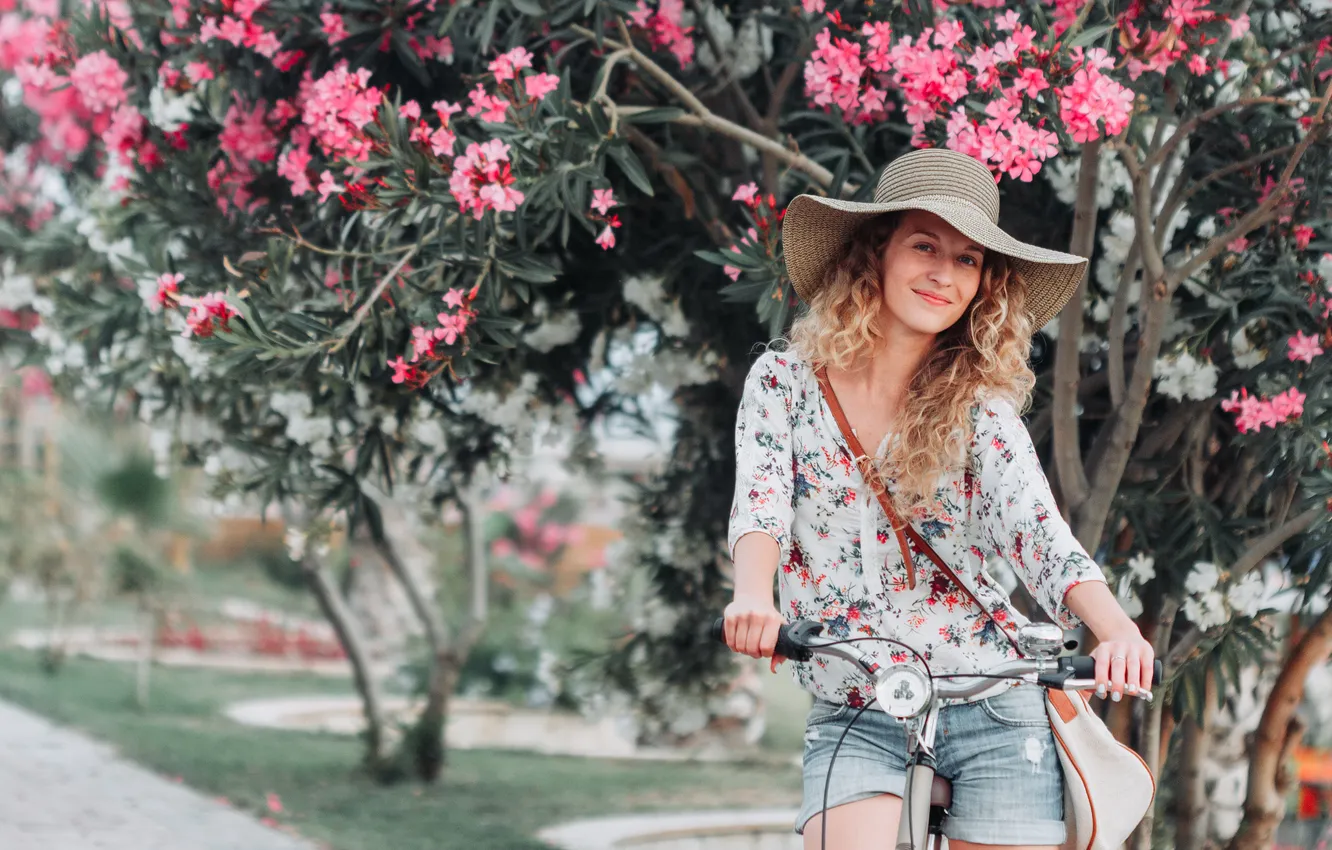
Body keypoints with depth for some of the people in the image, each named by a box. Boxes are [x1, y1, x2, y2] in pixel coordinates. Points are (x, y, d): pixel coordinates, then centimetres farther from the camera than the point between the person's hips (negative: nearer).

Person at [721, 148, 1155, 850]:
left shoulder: (979, 408, -1)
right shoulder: (785, 379, 1)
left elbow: (1036, 531, -13)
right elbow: (759, 505, -12)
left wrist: (1118, 631, -33)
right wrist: (753, 596, -35)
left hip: (995, 710, 1)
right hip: (854, 719, 0)